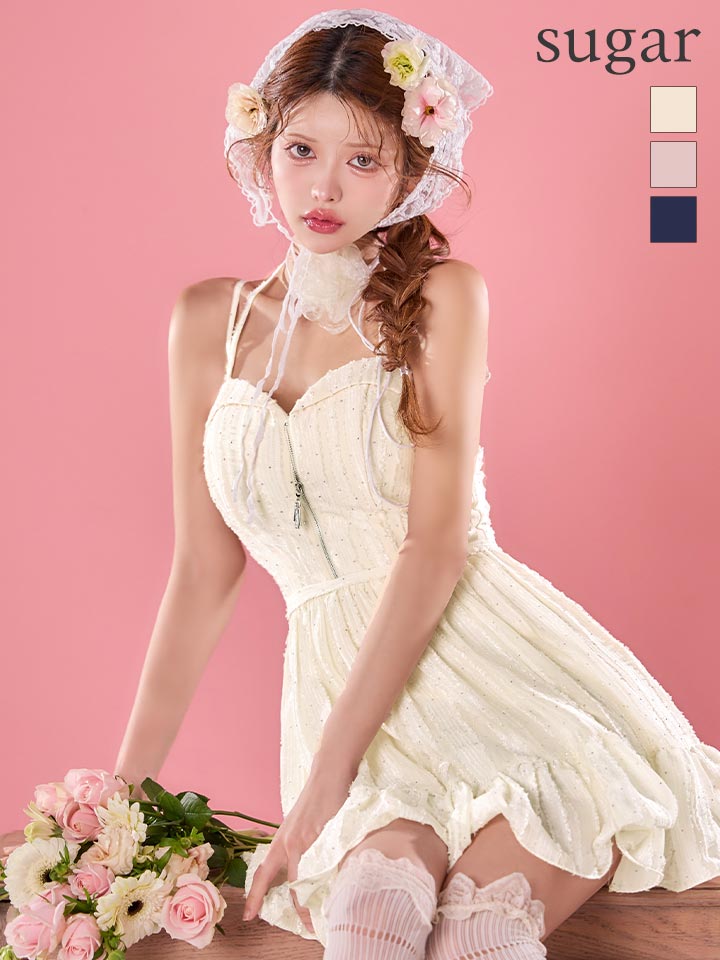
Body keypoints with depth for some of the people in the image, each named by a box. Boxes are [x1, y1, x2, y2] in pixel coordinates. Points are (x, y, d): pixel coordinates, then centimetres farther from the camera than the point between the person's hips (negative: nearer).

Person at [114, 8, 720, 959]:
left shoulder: (442, 295, 0)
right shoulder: (209, 321, 10)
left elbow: (438, 540, -10)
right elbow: (203, 572, 10)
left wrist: (322, 781, -16)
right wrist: (125, 783, 9)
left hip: (481, 647, -1)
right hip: (338, 669, 2)